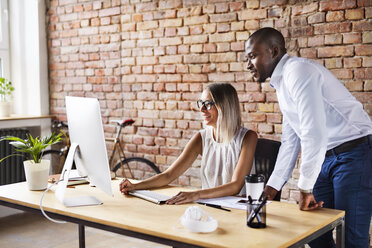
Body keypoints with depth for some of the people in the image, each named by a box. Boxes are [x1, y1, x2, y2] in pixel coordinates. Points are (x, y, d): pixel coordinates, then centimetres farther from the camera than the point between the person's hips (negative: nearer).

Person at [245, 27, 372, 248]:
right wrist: (273, 187, 15)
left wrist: (305, 188, -19)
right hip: (327, 157, 9)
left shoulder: (298, 71, -17)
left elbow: (314, 134, -25)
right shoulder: (282, 83, 14)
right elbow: (290, 142, 18)